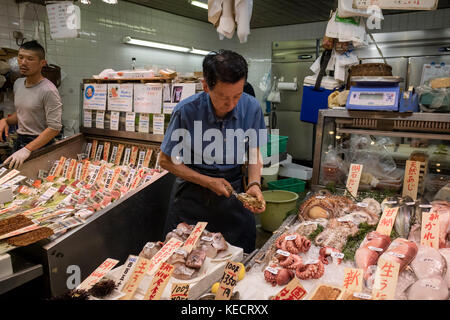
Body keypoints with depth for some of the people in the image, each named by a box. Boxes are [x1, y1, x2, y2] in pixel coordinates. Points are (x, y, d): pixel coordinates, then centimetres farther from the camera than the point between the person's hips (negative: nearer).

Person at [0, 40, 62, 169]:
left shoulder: (48, 91, -19)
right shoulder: (18, 83, 9)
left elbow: (54, 128, -24)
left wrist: (27, 149, -29)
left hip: (40, 145, -7)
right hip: (19, 141, 8)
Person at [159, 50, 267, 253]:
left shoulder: (251, 108, -12)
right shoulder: (186, 111, -20)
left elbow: (254, 153, 2)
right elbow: (166, 161, -9)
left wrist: (254, 184, -16)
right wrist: (207, 182, -15)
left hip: (234, 192, 2)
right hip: (192, 196, -2)